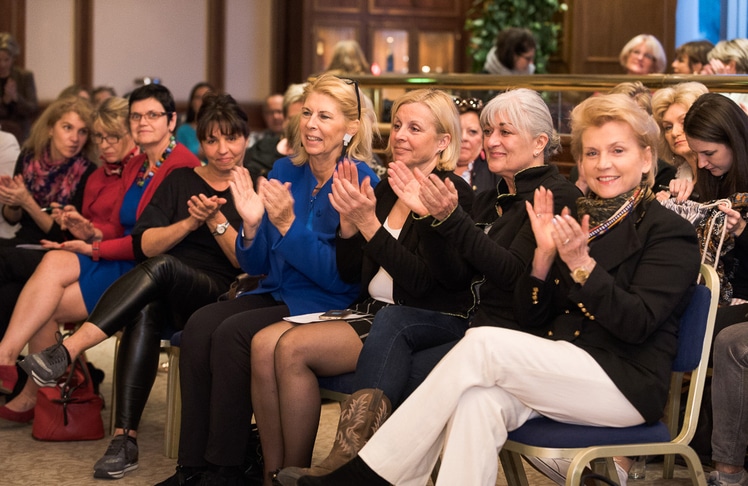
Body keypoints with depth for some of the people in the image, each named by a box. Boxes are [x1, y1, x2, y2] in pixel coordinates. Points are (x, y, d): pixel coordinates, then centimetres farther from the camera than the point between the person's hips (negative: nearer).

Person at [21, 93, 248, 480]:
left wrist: (216, 221, -12)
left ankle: (67, 351, -42)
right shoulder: (180, 180, 17)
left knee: (162, 267, -35)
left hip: (218, 295, -3)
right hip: (164, 298, 3)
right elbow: (145, 244, 6)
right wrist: (190, 223, -10)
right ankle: (125, 439, -40)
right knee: (144, 316, -36)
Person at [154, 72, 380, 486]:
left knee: (233, 334, -27)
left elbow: (344, 278, -16)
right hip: (275, 294, 6)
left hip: (327, 308, -6)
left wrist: (288, 226, -24)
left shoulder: (359, 182, -10)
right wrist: (252, 225, -11)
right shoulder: (285, 171, 8)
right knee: (200, 325, -19)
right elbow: (255, 265, 10)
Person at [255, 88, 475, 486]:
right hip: (371, 311, 8)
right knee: (264, 342, -15)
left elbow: (423, 281, -17)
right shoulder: (386, 189, 13)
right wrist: (348, 220, -4)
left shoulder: (452, 194, -9)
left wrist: (369, 224, -20)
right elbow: (350, 274, 13)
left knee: (293, 348, -24)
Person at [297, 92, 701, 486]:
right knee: (480, 402, -30)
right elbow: (530, 318, 13)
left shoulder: (670, 232, 0)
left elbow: (638, 325, -12)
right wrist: (545, 254, -4)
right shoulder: (577, 218, 17)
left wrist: (581, 264, -22)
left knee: (483, 343, -25)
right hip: (557, 373, 5)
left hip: (626, 383, -5)